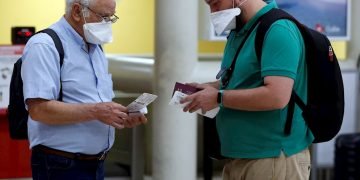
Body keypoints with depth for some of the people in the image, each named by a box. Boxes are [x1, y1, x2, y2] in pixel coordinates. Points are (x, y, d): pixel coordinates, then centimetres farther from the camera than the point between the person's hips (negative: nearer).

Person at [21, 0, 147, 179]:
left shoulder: (96, 48, 15)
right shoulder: (44, 46, -13)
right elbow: (38, 109, -23)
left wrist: (122, 117, 0)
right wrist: (95, 111, -25)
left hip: (95, 163, 8)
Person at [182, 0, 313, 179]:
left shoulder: (278, 30, -17)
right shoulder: (238, 30, 13)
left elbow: (277, 96, -26)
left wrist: (218, 98, -18)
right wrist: (206, 88, 6)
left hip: (274, 158, -9)